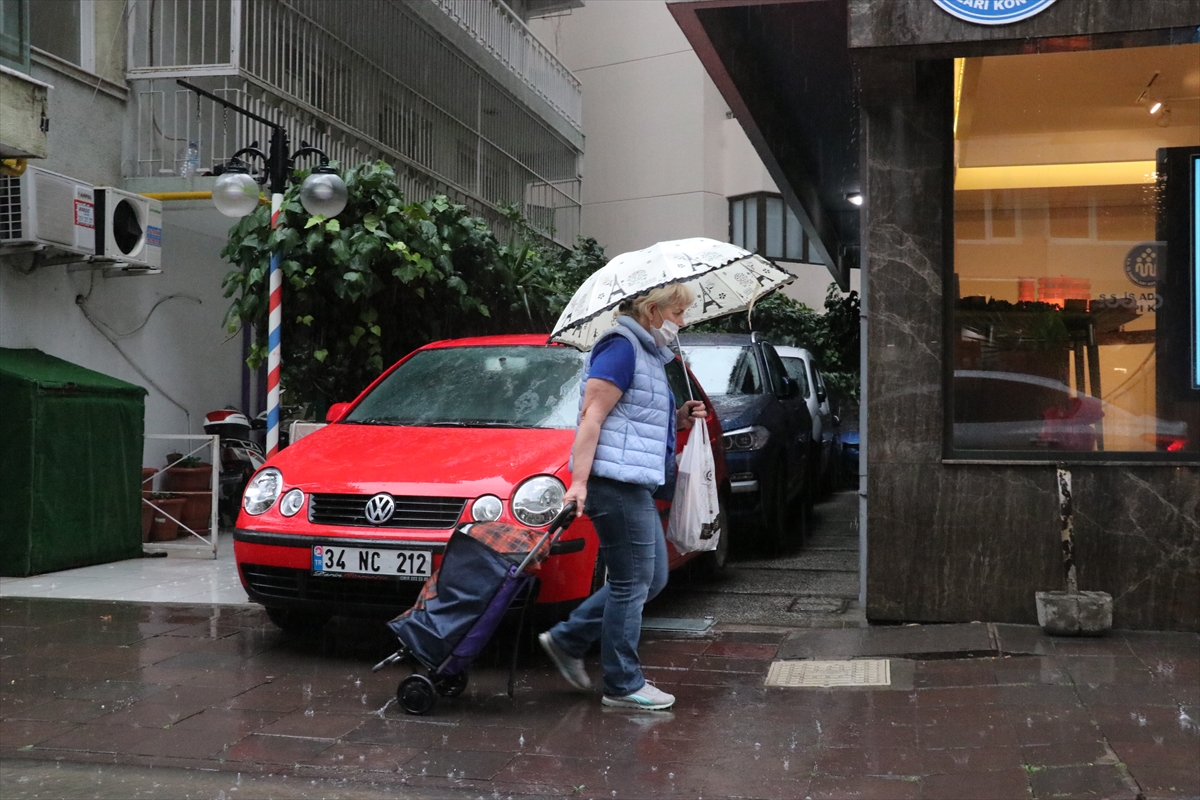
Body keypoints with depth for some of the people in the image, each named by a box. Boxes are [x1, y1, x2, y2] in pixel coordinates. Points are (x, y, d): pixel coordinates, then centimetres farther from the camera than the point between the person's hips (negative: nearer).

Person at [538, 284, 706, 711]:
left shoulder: (648, 353, 20)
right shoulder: (621, 347, -11)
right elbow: (592, 417, -19)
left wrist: (678, 418, 12)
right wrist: (578, 480, -26)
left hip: (635, 484, 11)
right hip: (616, 481, -11)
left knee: (651, 578, 15)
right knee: (632, 583, -3)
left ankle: (566, 640, 20)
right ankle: (624, 686, 9)